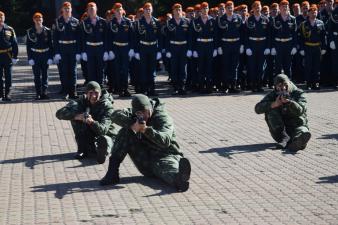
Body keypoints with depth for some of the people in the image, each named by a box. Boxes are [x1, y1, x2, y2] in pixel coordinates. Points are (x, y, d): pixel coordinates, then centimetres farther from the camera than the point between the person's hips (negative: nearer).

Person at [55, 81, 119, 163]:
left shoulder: (107, 106, -18)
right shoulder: (82, 101, -9)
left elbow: (103, 129, -32)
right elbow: (59, 113, -20)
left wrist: (92, 122, -53)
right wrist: (76, 116, -38)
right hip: (88, 138, 7)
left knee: (104, 140, -44)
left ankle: (101, 152, -12)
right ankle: (83, 150, -11)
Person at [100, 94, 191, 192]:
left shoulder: (164, 118, -10)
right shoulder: (134, 113, 7)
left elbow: (164, 141, -28)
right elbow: (116, 115, -10)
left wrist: (147, 130, -43)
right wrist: (132, 126, -26)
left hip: (165, 157, -5)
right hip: (145, 164, 5)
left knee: (168, 166, -41)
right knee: (125, 132, -9)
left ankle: (180, 179, -78)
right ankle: (112, 172, -18)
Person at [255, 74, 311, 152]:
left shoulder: (299, 94, -1)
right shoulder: (273, 95, 4)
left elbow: (299, 111, -19)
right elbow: (258, 108, -9)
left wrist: (288, 101, -37)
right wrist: (274, 104, -26)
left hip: (297, 126, -2)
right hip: (280, 130, 2)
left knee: (303, 132, -34)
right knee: (270, 110, -19)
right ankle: (284, 139, -31)